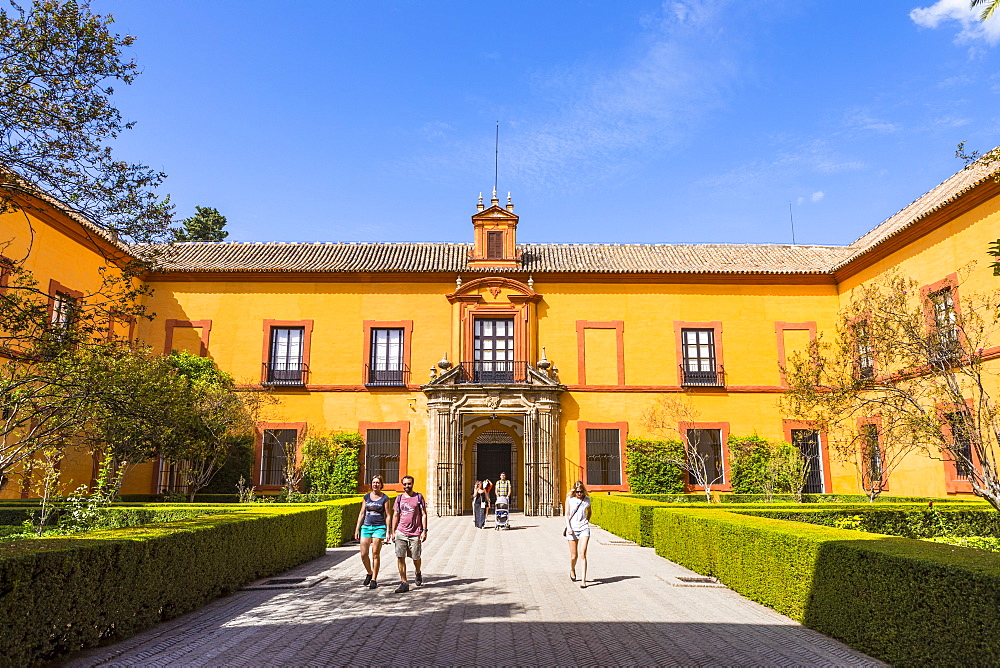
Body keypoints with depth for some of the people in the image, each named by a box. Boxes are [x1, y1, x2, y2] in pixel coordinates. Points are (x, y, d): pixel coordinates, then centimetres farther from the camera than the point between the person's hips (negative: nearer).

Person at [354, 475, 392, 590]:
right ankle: (369, 573, 25)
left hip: (379, 527, -3)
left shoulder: (384, 498, -1)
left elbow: (388, 515, 0)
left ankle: (374, 580, 8)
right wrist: (357, 529, 9)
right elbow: (362, 513, 13)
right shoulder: (367, 496, 9)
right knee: (363, 554, -1)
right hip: (366, 527, 3)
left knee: (375, 554, -2)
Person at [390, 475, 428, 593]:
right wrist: (393, 532, 9)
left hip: (415, 533, -2)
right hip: (401, 532, 2)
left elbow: (423, 514, 1)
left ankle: (417, 572, 38)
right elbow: (395, 516, 13)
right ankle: (404, 583, 1)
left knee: (416, 557, 6)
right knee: (400, 557, -6)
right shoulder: (399, 498, 8)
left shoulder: (419, 497, 2)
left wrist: (424, 530, -6)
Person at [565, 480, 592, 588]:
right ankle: (572, 569, 38)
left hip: (584, 529, 0)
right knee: (574, 555, 6)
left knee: (582, 554, -12)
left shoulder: (587, 500, 4)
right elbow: (567, 515, 0)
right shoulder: (569, 500, 1)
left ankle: (584, 580, -11)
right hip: (572, 529, 0)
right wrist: (568, 528, -10)